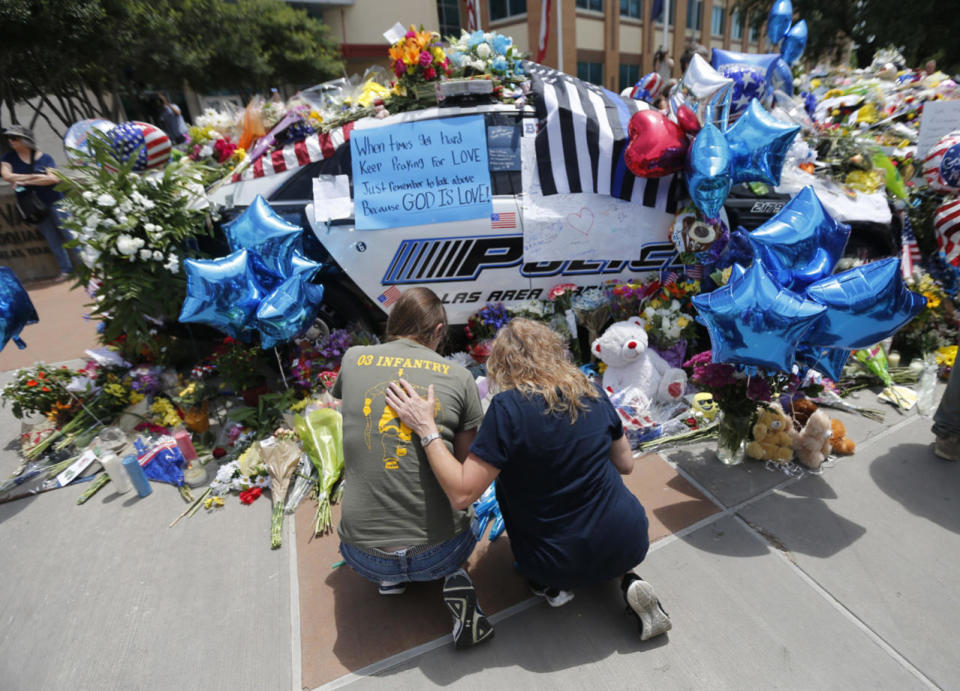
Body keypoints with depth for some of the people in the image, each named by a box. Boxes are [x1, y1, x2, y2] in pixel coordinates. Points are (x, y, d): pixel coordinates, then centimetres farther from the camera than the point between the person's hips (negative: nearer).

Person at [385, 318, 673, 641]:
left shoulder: (508, 407, -21)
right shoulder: (592, 393, -4)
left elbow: (462, 493, -20)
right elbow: (625, 464, 8)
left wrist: (426, 427, -16)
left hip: (560, 563, -3)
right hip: (629, 544, 4)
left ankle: (550, 585, 14)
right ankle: (628, 579, 12)